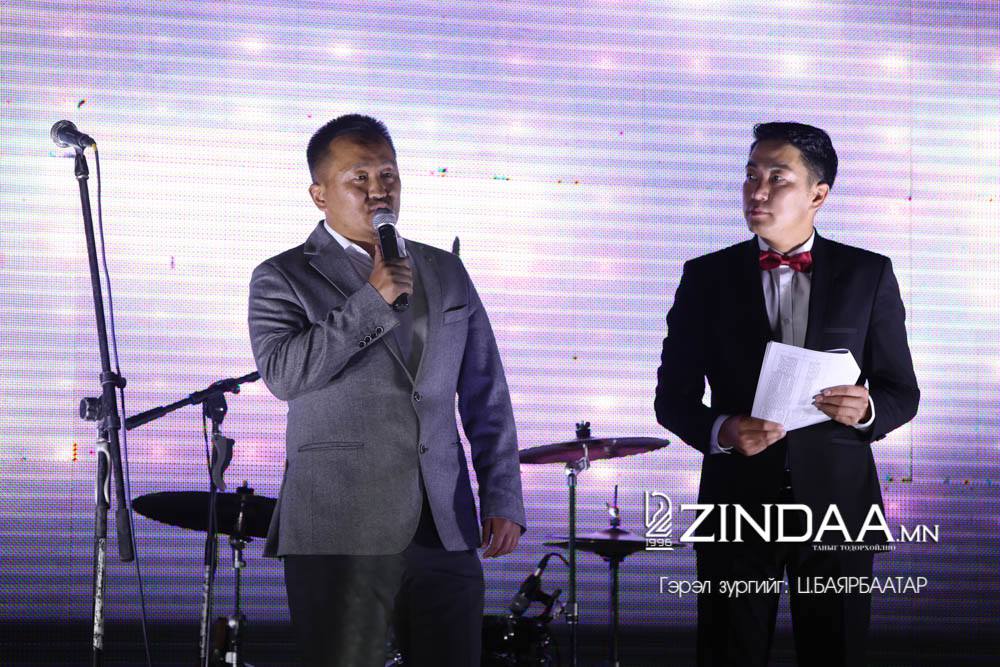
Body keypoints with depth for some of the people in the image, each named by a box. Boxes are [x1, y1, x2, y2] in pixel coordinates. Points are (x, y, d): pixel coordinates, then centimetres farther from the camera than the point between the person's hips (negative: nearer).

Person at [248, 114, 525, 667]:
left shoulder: (446, 273, 15)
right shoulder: (282, 279, 2)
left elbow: (487, 396, 16)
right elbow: (282, 373, -16)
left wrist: (503, 498, 8)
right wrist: (373, 299, -14)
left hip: (446, 531, 4)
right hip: (339, 535, -4)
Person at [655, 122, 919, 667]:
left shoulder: (869, 275, 3)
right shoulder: (706, 277, 3)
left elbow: (902, 391, 6)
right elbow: (673, 396, 4)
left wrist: (867, 410, -17)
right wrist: (719, 431, -16)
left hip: (836, 503, 0)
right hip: (738, 501, 0)